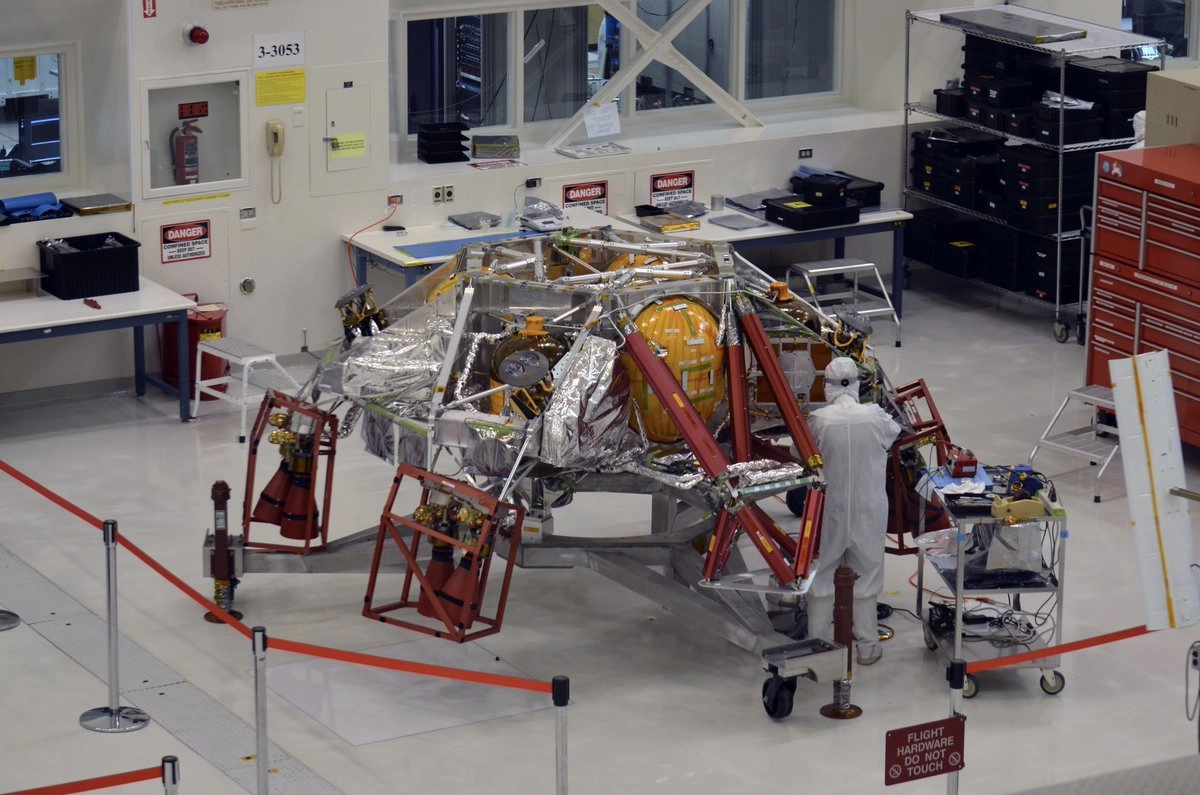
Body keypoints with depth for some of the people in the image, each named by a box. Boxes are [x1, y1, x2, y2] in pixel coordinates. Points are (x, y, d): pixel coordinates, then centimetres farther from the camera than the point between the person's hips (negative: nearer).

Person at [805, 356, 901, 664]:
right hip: (868, 511, 0)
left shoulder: (818, 419, -16)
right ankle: (867, 645, 19)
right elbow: (894, 432, 8)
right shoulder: (874, 417, -13)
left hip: (830, 509, 0)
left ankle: (817, 642, 22)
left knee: (821, 576, 15)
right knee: (867, 575, 14)